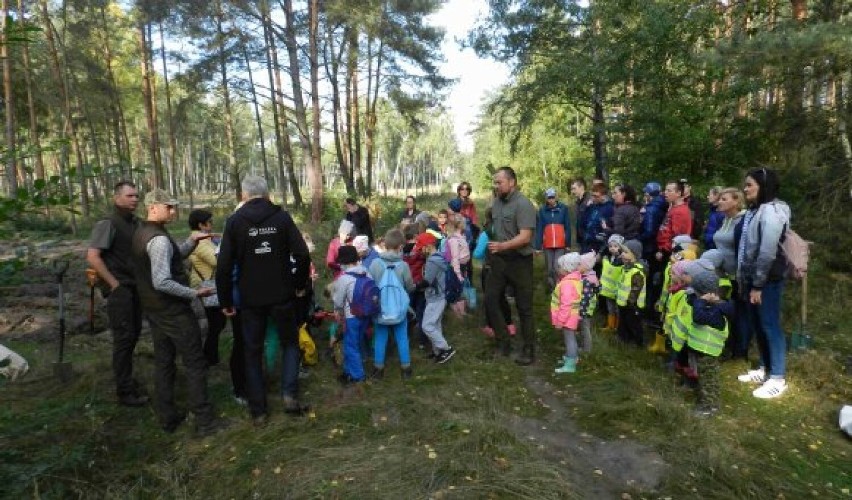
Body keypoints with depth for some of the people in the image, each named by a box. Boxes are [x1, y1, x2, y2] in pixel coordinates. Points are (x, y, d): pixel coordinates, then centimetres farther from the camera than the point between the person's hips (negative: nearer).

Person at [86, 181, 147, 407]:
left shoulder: (136, 223, 8)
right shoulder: (108, 224, -13)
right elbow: (92, 257, -20)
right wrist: (114, 283, -17)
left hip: (135, 287, 7)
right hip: (119, 289, -7)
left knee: (134, 333, 15)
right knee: (124, 337, -2)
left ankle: (126, 379, 32)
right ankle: (125, 391, 9)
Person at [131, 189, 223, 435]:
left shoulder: (141, 233, 8)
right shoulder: (159, 239, -23)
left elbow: (171, 257, 16)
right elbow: (162, 282, -29)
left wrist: (191, 242, 3)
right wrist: (194, 293, -20)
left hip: (154, 309, 10)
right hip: (173, 311, -10)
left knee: (163, 362, 16)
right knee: (195, 363, 0)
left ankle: (167, 418, 27)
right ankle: (204, 420, 8)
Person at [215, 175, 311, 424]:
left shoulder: (234, 221, -3)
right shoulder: (282, 217, -4)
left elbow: (224, 266, -6)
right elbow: (302, 255, -11)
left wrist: (226, 301, 3)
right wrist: (300, 284, 4)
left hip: (250, 298, 1)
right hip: (282, 294, 0)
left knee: (253, 351, 13)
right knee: (290, 342, 19)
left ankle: (258, 410, 20)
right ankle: (289, 394, 5)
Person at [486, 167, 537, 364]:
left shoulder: (523, 205, -17)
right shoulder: (496, 202, 6)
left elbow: (525, 237, -26)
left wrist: (502, 246, -40)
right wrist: (494, 251, 16)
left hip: (519, 261, -7)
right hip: (499, 260, 7)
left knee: (524, 307, 4)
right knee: (490, 299, 6)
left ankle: (528, 349, 18)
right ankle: (503, 342, 20)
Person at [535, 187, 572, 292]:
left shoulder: (563, 208, -2)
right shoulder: (542, 210, 0)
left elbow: (568, 227, 1)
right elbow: (539, 229, 0)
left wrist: (568, 243, -2)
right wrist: (538, 245, -3)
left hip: (561, 244, -2)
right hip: (547, 244, 2)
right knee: (549, 268, 11)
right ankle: (551, 287, 25)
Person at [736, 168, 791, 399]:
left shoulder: (771, 211, -16)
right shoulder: (755, 210, 13)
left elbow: (768, 252, -20)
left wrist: (758, 285, -19)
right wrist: (744, 278, 9)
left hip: (767, 280, -9)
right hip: (752, 278, 9)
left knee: (770, 325, 0)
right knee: (757, 325, 16)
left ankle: (777, 378, 11)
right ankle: (765, 369, 29)